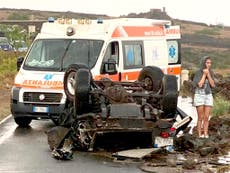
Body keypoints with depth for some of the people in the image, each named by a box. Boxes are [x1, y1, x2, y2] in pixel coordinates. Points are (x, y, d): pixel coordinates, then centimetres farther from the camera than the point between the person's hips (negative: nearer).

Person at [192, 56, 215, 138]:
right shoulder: (198, 73, -10)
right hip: (199, 96, -4)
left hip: (208, 96, 4)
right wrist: (204, 74, -17)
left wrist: (208, 74, -15)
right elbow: (200, 85, -19)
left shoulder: (211, 72, 3)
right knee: (200, 118, -4)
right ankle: (200, 135, 4)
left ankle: (205, 135, 6)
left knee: (206, 118, 0)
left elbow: (212, 85, -7)